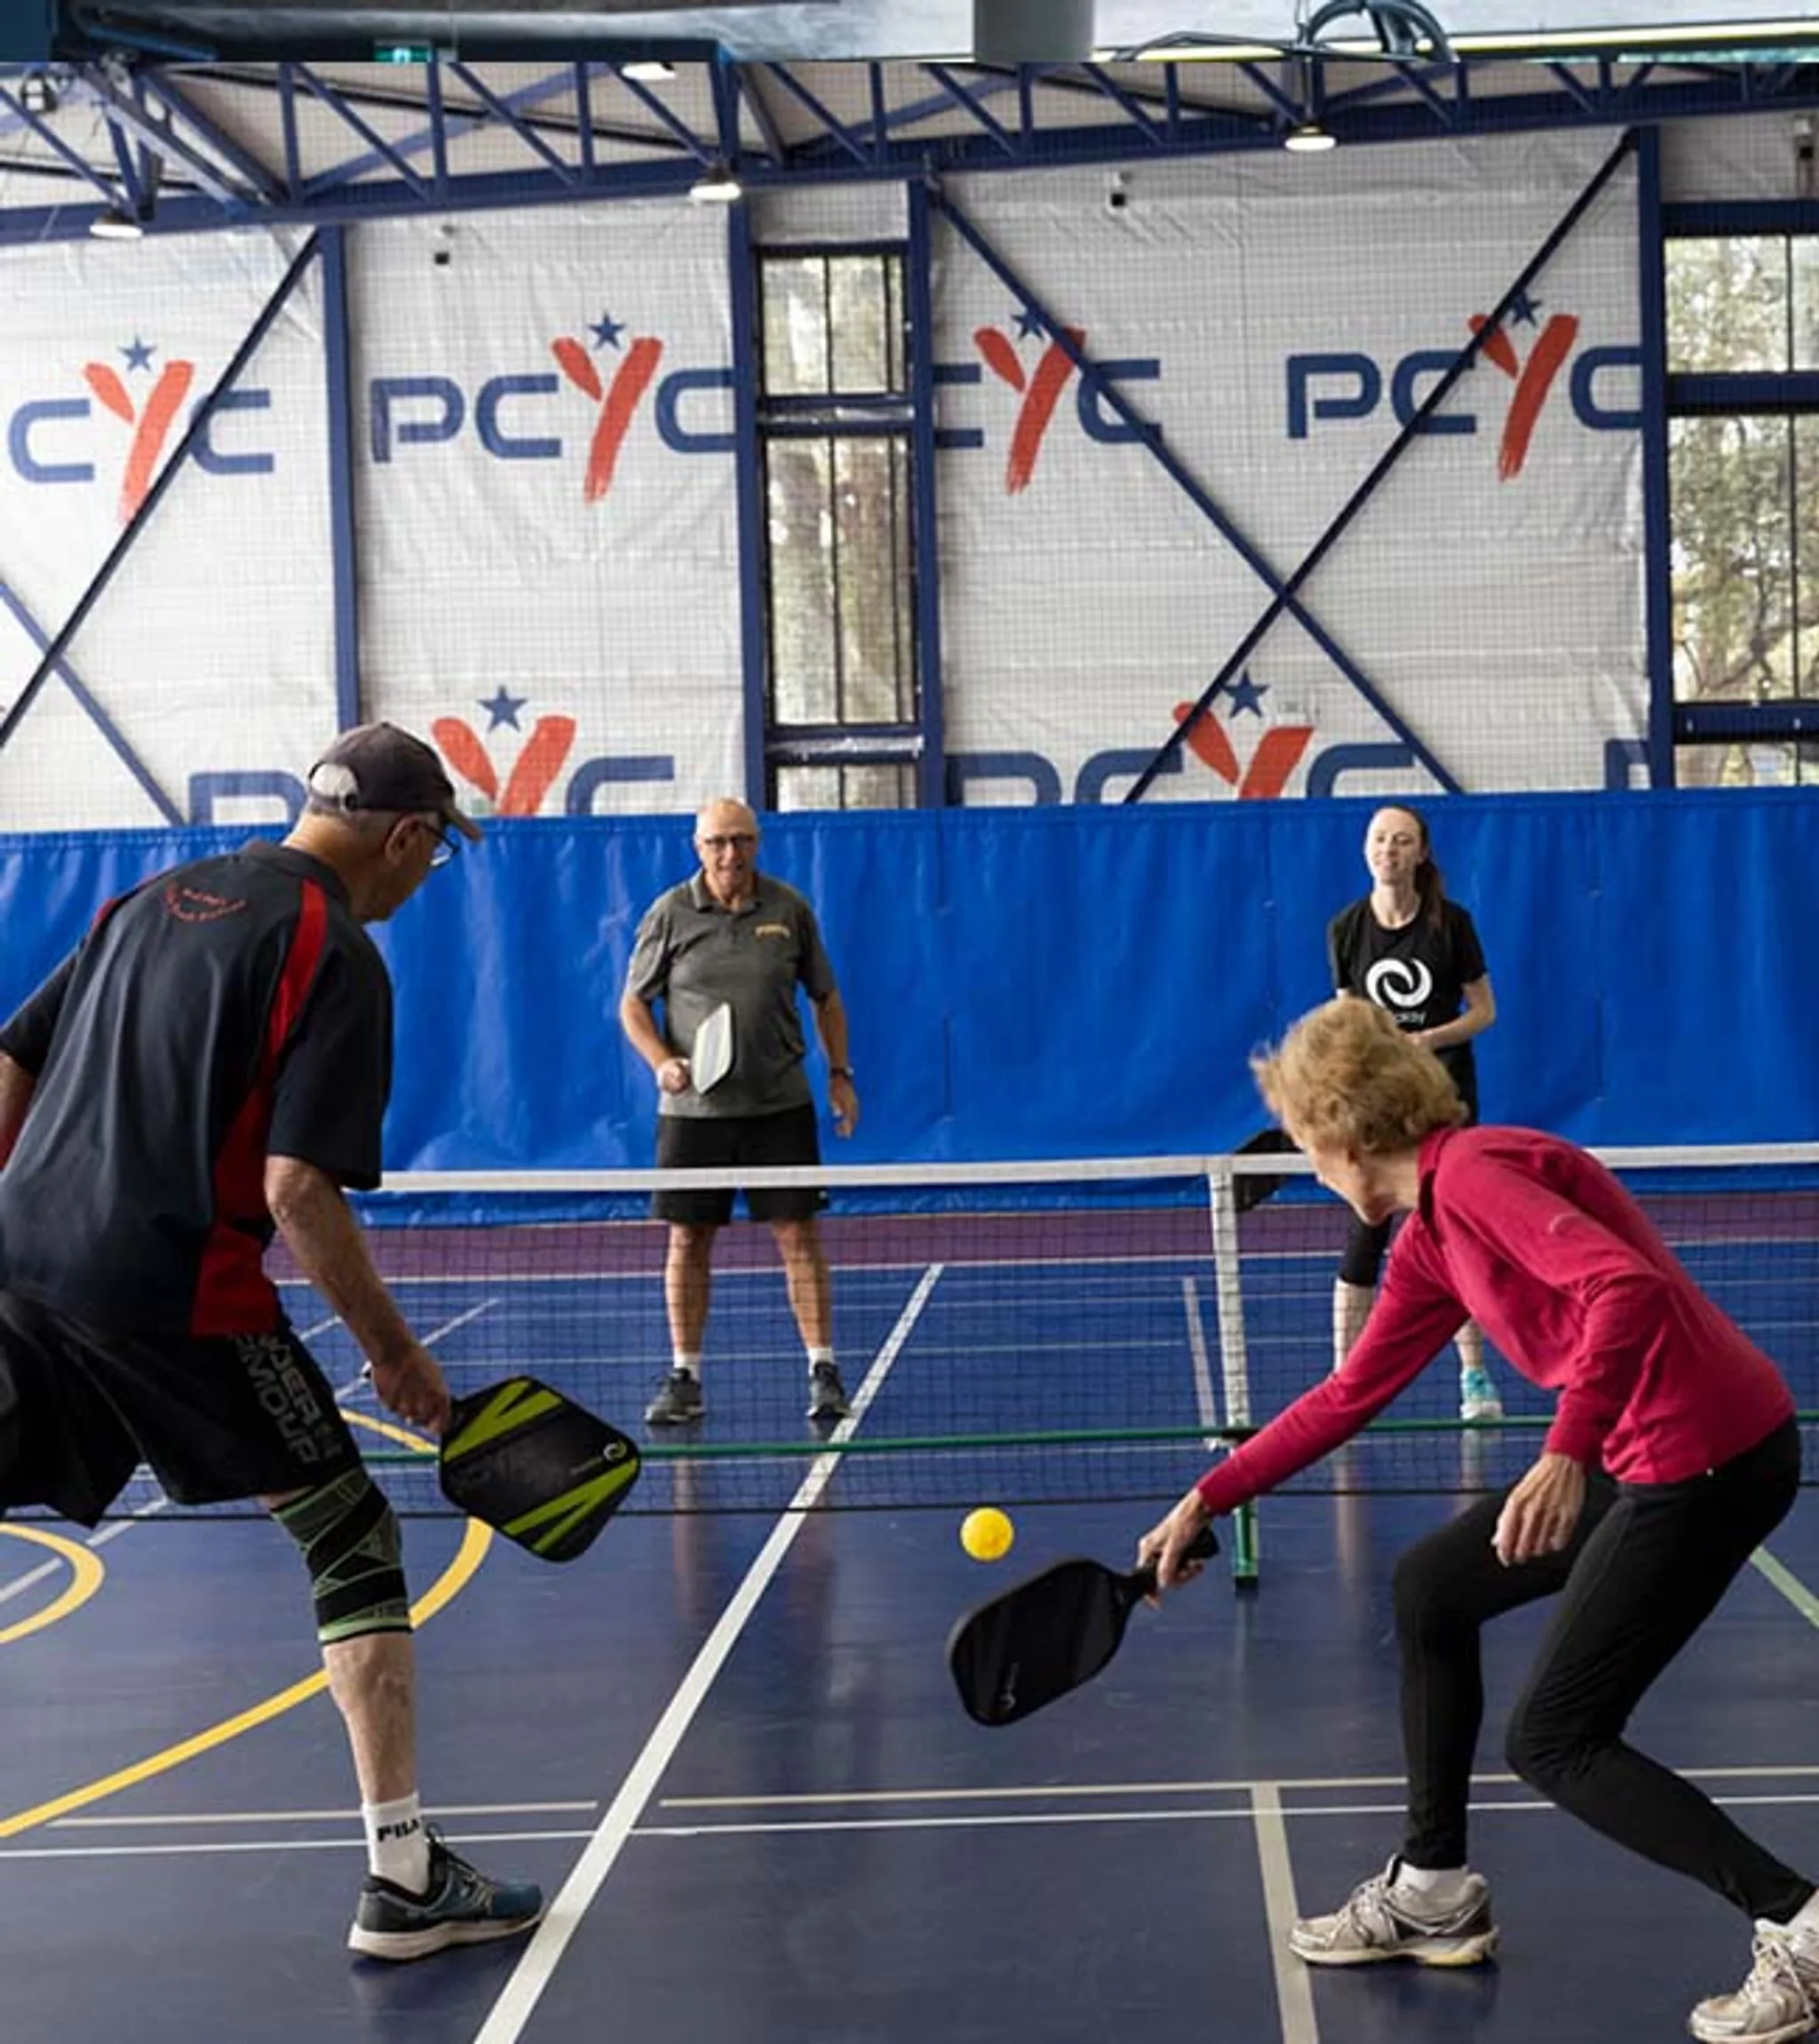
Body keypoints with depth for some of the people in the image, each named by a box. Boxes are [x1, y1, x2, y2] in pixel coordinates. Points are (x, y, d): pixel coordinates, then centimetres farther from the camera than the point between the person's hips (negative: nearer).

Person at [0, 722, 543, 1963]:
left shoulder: (152, 899, 16)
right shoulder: (338, 957, -7)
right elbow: (298, 1191, -15)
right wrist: (394, 1352, -6)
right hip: (178, 1291, -7)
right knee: (354, 1545, 7)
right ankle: (403, 1877, 8)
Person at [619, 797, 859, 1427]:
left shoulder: (789, 909, 4)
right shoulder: (669, 915, 0)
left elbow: (825, 997, 13)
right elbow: (633, 1004, 5)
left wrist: (840, 1073, 7)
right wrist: (662, 1062, -12)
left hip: (781, 1104, 0)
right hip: (693, 1110, 0)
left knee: (799, 1235, -1)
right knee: (688, 1241, 4)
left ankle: (823, 1373, 7)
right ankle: (684, 1377, 14)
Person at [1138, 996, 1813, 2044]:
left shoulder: (1475, 1171, -16)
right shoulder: (1429, 1245, 13)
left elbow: (1629, 1288, -29)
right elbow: (1348, 1396, 20)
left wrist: (1567, 1453, -36)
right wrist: (1207, 1500, 23)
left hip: (1711, 1455, -10)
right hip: (1647, 1455, 10)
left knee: (1555, 1740, -2)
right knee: (1432, 1587, 19)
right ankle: (1436, 1891, 29)